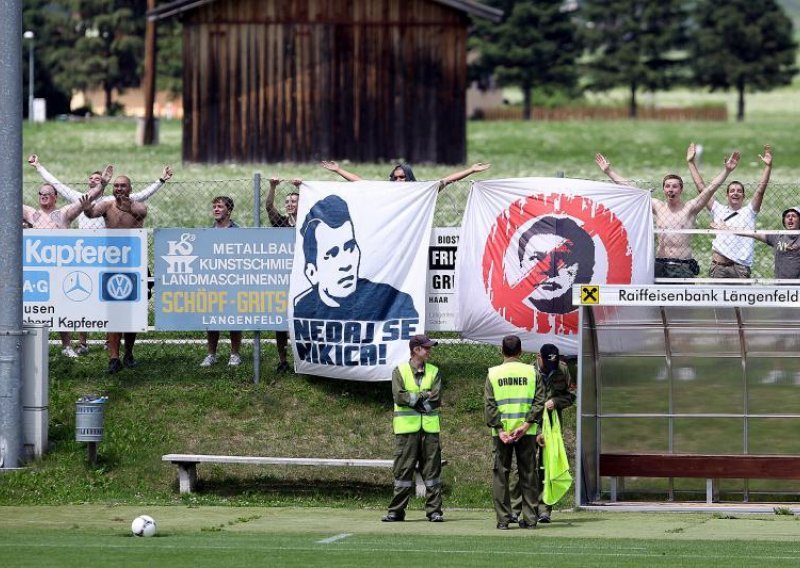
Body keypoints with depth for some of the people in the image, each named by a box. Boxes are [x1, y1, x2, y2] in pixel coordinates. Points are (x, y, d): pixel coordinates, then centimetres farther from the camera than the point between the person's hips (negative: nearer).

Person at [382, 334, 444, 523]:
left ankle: (434, 511, 3)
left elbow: (436, 399, -2)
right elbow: (399, 396, -10)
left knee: (432, 470, 0)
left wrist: (413, 398, -8)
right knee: (403, 470, -1)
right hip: (406, 428, -2)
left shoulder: (434, 372, 11)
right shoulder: (400, 371, 4)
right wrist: (424, 396, -8)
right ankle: (396, 511, 3)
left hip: (429, 427, 2)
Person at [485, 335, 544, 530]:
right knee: (528, 475, 7)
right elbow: (539, 402, -6)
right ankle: (530, 518, 7)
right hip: (527, 433, 1)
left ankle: (503, 519, 1)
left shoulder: (493, 374, 1)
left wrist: (500, 430, -8)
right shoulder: (531, 372, 2)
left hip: (501, 431, -1)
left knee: (501, 474, 5)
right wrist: (526, 425, -11)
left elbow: (490, 405, -5)